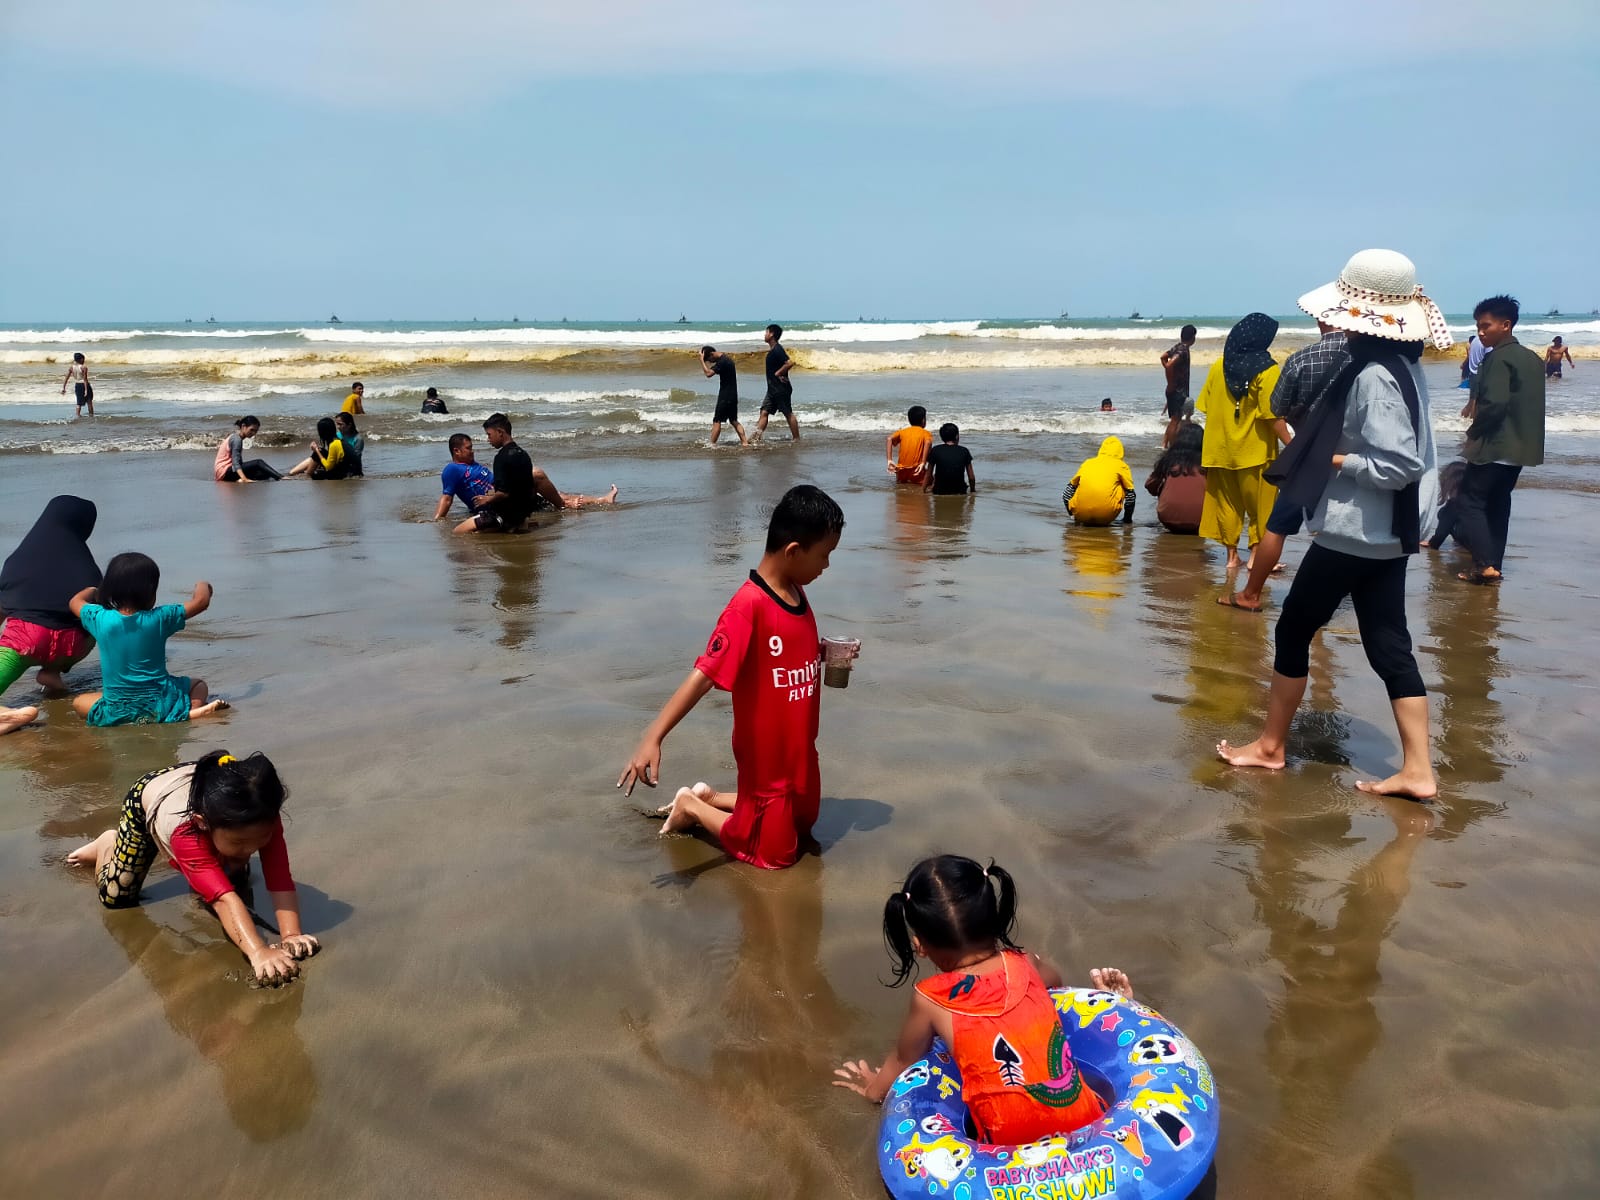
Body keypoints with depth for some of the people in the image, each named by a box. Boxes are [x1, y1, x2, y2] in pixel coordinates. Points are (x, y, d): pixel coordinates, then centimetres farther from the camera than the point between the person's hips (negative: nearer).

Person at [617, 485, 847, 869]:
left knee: (801, 828, 25)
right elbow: (703, 674, -33)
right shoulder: (748, 606, -28)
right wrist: (654, 736, -40)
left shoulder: (797, 592, -2)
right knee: (775, 852, 8)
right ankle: (691, 807, 25)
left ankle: (708, 797, 34)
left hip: (800, 750, 8)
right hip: (765, 757, -8)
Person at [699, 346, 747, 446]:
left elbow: (708, 373, -25)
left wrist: (701, 359, -20)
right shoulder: (726, 359, 13)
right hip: (733, 396, 10)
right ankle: (744, 441, 7)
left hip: (725, 396, -10)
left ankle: (712, 444, -4)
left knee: (717, 421, -5)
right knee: (734, 420, 13)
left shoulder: (722, 362, -18)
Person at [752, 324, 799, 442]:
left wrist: (778, 373, -20)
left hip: (781, 389, -10)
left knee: (788, 414, -1)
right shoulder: (772, 350, 11)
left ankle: (797, 440, 8)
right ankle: (757, 438, 2)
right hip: (773, 388, 10)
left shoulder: (777, 350, -18)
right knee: (764, 412, 4)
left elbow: (790, 362, -29)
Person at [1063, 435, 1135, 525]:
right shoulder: (1121, 465, 13)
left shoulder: (1087, 462, 20)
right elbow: (1131, 496, 14)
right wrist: (1127, 521, 27)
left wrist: (1074, 516, 36)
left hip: (1081, 515, 3)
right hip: (1105, 518, -3)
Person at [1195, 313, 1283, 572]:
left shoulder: (1219, 365, 4)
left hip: (1220, 449, 5)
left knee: (1226, 503, 12)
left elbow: (1206, 408, 7)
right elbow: (1271, 415, -18)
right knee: (1259, 504, 7)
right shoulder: (1267, 370, -12)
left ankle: (1232, 555, 17)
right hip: (1255, 451, -5)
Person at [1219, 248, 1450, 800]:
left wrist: (1332, 458, -14)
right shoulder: (1399, 364, 9)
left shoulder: (1374, 375, -21)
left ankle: (1269, 747, 20)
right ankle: (1417, 771, 12)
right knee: (1389, 646, 10)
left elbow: (1399, 465, -27)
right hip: (1384, 531, 9)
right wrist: (1317, 443, 4)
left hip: (1356, 531, -9)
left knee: (1293, 630, 6)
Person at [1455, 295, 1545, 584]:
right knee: (1498, 503, 14)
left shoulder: (1499, 358, -15)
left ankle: (1485, 564, -12)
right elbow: (1526, 403, 18)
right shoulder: (1531, 358, 13)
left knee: (1469, 500, -4)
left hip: (1495, 445, -9)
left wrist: (1474, 431, -9)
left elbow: (1494, 404, -23)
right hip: (1521, 446, 9)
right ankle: (1494, 565, 16)